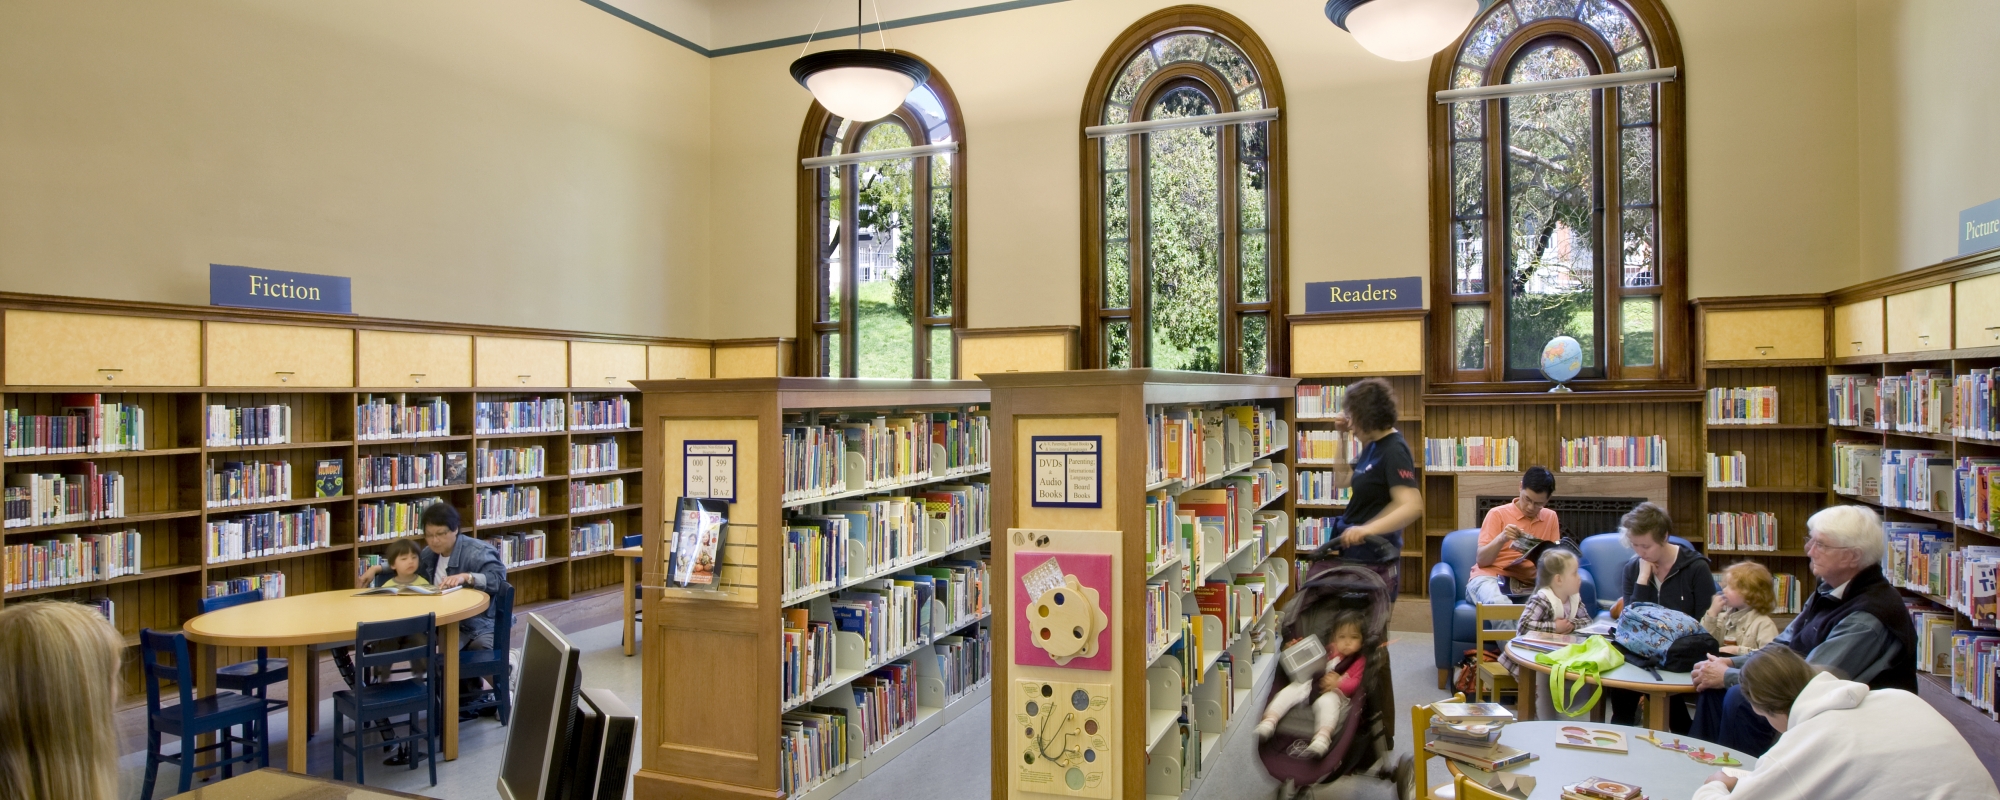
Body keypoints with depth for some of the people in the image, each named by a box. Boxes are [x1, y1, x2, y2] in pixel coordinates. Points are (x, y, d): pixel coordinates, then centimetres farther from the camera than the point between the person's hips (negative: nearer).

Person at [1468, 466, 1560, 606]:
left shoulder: (1550, 517, 15)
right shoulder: (1497, 514, 3)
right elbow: (1481, 560, -2)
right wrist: (1501, 538, -20)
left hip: (1526, 583, 4)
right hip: (1490, 577, -4)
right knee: (1500, 604, -40)